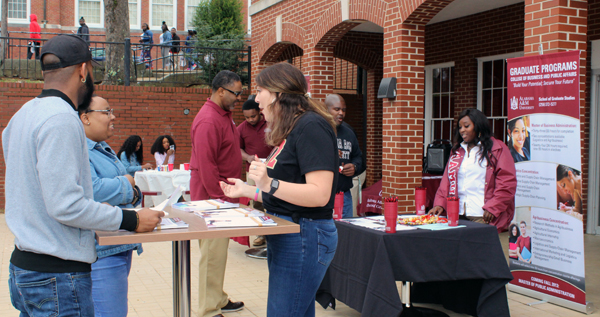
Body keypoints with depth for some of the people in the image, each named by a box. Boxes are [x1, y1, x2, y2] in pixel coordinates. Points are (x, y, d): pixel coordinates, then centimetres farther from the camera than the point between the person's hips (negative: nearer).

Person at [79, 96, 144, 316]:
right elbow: (91, 190, -31)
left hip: (120, 248, 10)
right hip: (101, 254, -10)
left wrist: (133, 195, 0)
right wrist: (124, 184, -11)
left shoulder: (103, 148, 19)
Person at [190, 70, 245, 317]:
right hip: (211, 197, -10)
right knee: (213, 253, -5)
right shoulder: (208, 120, -19)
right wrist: (220, 198, -20)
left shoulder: (225, 115, 15)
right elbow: (206, 165, -22)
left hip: (223, 196, 10)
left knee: (219, 251, 17)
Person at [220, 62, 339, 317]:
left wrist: (270, 184, -32)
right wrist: (246, 191, 23)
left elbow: (319, 194, -23)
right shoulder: (291, 129, 16)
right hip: (284, 236, 10)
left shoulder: (311, 127, -15)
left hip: (304, 236, -10)